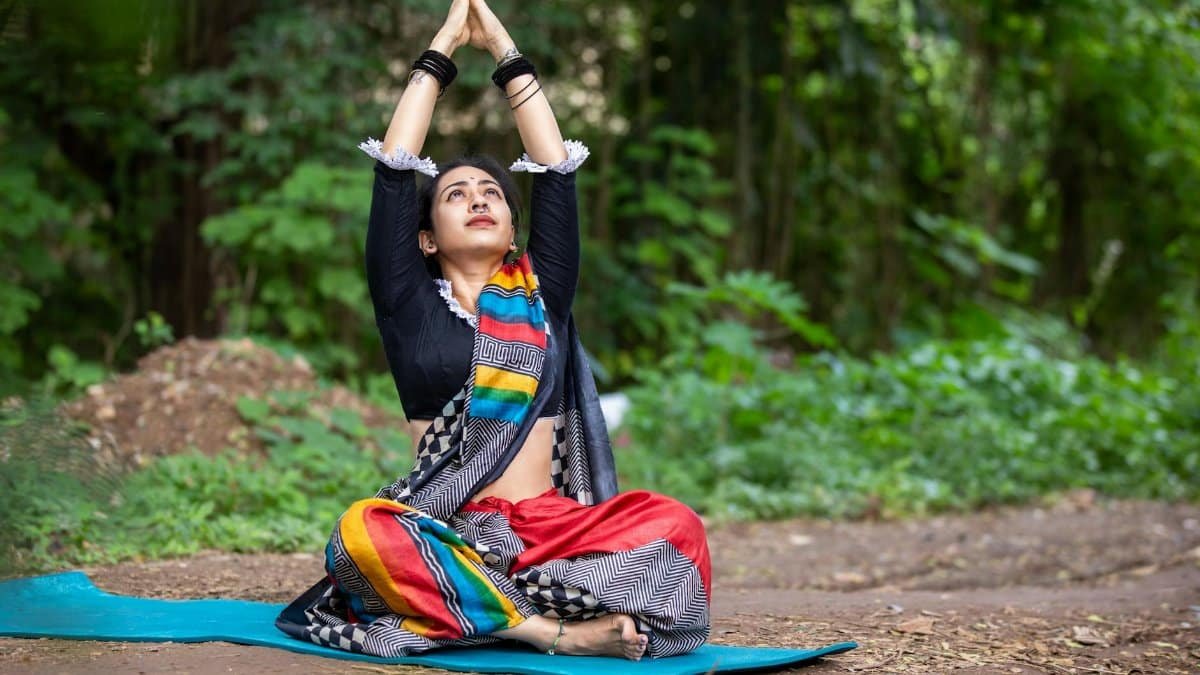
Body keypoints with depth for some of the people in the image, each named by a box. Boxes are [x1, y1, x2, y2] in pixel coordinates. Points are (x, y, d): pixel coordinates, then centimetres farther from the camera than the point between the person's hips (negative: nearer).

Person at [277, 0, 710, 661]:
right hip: (446, 536, -2)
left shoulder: (540, 294, 16)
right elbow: (394, 169, 7)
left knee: (673, 525, -27)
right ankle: (550, 629, -34)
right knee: (364, 531, -36)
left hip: (549, 529, 2)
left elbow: (555, 170, 13)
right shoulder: (409, 304, 11)